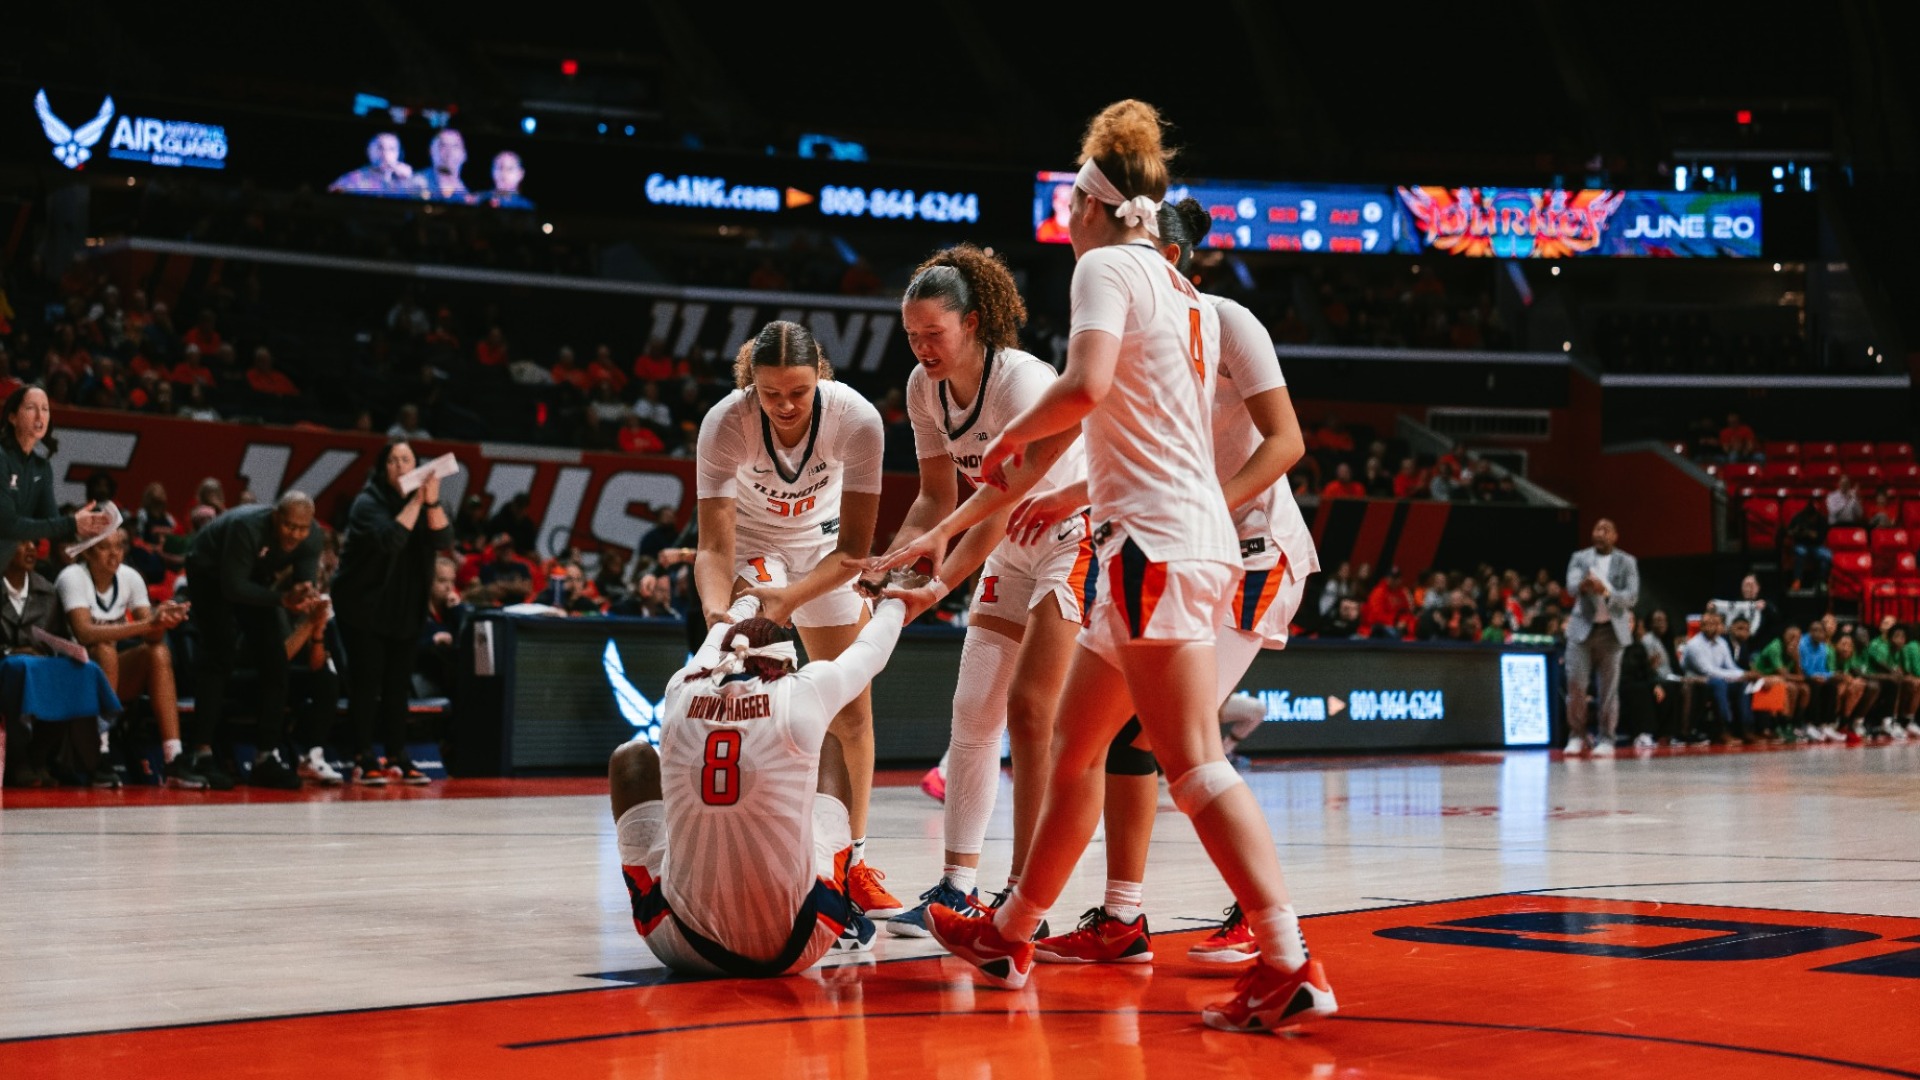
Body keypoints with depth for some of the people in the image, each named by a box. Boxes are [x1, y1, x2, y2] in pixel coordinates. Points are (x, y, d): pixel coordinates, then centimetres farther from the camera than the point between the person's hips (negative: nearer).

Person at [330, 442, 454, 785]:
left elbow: (444, 541, -11)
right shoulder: (368, 503, -11)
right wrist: (415, 502, -29)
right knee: (367, 679, -7)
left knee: (398, 682, 4)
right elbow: (390, 539, -28)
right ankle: (364, 759, -5)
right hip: (364, 605, -5)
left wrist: (432, 503, -25)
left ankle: (397, 758, 7)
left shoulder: (425, 501, 4)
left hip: (405, 608, 5)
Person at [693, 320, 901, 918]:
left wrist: (790, 598, -43)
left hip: (823, 549, 2)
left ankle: (854, 862, 16)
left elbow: (853, 547, -29)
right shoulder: (724, 424, -33)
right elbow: (715, 547, -33)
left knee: (853, 709, 3)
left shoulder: (857, 420, -32)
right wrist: (716, 611, -52)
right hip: (750, 544, -2)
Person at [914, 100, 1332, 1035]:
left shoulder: (1106, 265, -6)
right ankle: (1010, 935, 28)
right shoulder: (1183, 291, 20)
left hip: (1158, 544, -9)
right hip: (1189, 538, 9)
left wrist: (1008, 440, -6)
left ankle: (1292, 968, -16)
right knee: (1074, 743, 17)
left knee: (1193, 763, -12)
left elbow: (1086, 382, -23)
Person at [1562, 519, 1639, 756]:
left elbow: (1632, 596, -5)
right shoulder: (1580, 558, 8)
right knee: (1575, 684, -4)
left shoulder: (1627, 562, 5)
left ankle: (1605, 739, 6)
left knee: (1609, 688, 0)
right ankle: (1576, 735, 7)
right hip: (1582, 628, 1)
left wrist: (1606, 592, -22)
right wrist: (1583, 585, -32)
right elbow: (1571, 586, -8)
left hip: (1612, 630, -1)